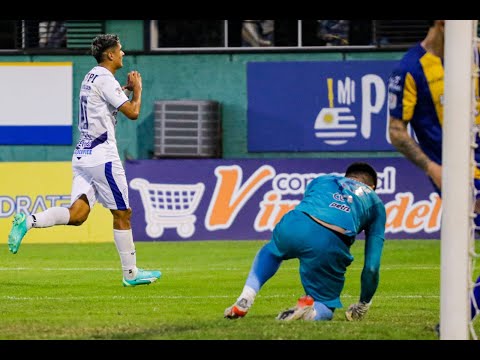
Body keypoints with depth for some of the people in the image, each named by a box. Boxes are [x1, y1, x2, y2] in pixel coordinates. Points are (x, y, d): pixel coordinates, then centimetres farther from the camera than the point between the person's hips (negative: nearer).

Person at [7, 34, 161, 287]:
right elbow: (132, 112, -15)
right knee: (122, 214, 1)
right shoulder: (105, 80, -11)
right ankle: (131, 273, 7)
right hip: (102, 155, -9)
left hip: (82, 155, 9)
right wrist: (137, 89, 2)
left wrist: (126, 89, 25)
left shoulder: (91, 77, 17)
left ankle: (28, 221, -21)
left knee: (78, 213, -3)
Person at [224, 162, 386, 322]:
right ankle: (309, 311, -15)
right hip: (331, 246, -2)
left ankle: (243, 302, 23)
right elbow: (372, 265, 25)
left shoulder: (320, 180, 37)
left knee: (272, 250, 41)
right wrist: (364, 304, 37)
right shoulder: (377, 204, 31)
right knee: (324, 310, 20)